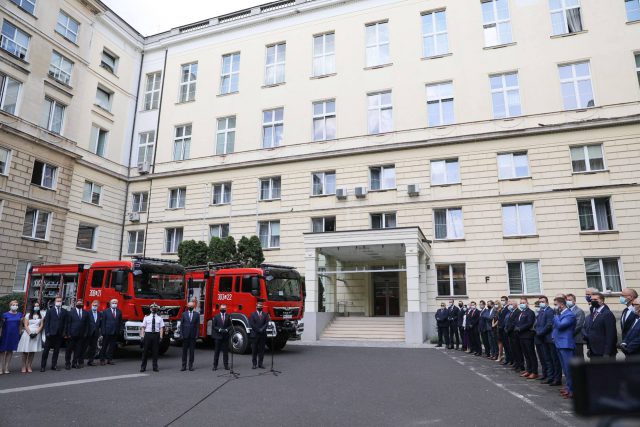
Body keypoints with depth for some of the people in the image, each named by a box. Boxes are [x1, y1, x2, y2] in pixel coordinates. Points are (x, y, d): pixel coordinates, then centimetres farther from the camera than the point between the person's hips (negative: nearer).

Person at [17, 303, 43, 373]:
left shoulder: (40, 316, 10)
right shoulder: (28, 315, 4)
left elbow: (41, 325, 3)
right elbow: (25, 325, -2)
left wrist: (36, 333, -11)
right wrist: (30, 333, -13)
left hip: (36, 335, 2)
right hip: (28, 334, -2)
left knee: (32, 351, 3)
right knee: (25, 351, -2)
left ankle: (29, 366, 8)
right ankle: (23, 367, 4)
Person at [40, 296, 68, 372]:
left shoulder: (65, 312, 8)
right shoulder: (50, 311, 3)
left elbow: (66, 323, 7)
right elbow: (46, 322, -1)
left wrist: (64, 332, -2)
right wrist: (47, 332, -9)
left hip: (59, 334, 2)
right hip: (51, 334, -2)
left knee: (56, 350, 8)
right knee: (46, 350, 2)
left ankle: (54, 365, 16)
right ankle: (43, 366, 10)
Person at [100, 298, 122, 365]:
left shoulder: (119, 312, 8)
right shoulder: (106, 311, 0)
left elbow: (120, 321, 9)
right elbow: (103, 322, -3)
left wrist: (119, 330, 1)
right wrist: (103, 331, -9)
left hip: (115, 332, 3)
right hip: (107, 332, -3)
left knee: (112, 346, 8)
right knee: (104, 346, 4)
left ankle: (109, 359, 15)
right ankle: (102, 360, 11)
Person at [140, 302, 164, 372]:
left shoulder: (159, 318, 5)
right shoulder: (146, 317, 5)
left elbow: (161, 328, 1)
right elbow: (143, 327, 2)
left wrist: (160, 337, -8)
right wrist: (142, 336, -6)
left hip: (156, 335, 0)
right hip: (148, 334, 0)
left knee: (155, 351, 5)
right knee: (145, 351, 2)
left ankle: (155, 367, 14)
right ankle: (143, 367, 13)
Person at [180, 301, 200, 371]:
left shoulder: (197, 314, 4)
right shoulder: (184, 314, 6)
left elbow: (198, 325, 3)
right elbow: (181, 325, 5)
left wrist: (197, 335, -4)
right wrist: (181, 334, -2)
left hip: (193, 336, 0)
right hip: (185, 335, 0)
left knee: (192, 351, 3)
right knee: (184, 351, 4)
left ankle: (191, 365, 11)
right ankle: (184, 365, 10)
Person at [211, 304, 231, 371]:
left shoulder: (228, 317, 6)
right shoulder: (216, 317, 4)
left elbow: (230, 325, 6)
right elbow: (214, 326, 1)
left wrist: (226, 330, -11)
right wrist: (219, 330, -13)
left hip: (226, 336, 1)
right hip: (218, 336, -1)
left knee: (225, 351, 4)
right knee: (217, 351, 2)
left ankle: (226, 365, 10)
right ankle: (215, 365, 8)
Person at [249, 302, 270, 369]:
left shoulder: (265, 315, 10)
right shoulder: (253, 314, 5)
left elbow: (267, 323, -1)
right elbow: (252, 324, -5)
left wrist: (262, 329, -14)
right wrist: (258, 330, -11)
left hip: (263, 335, 2)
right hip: (255, 334, -2)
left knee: (261, 350, 4)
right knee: (254, 350, 1)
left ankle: (260, 364, 10)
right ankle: (254, 364, 6)